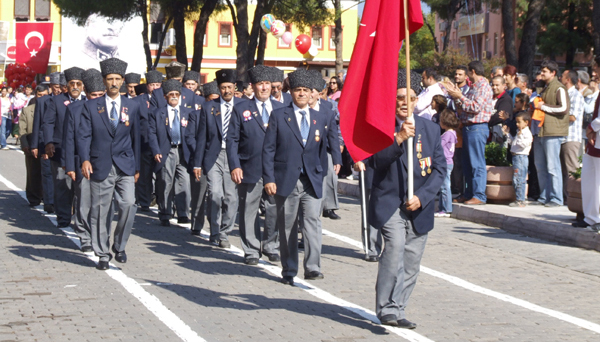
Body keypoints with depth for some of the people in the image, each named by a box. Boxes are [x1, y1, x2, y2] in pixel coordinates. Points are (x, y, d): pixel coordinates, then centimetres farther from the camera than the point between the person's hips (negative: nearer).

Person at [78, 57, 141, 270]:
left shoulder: (132, 107, 10)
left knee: (129, 204, -14)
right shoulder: (91, 107, 4)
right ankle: (103, 254, 15)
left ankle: (119, 246, 6)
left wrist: (137, 167, 11)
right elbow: (83, 136, -2)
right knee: (100, 212, 2)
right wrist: (85, 159, -19)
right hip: (100, 167, -1)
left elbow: (135, 137, 13)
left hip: (125, 167, 1)